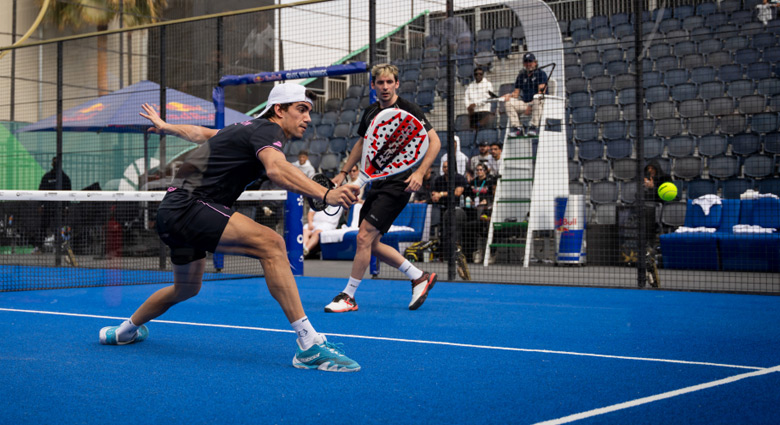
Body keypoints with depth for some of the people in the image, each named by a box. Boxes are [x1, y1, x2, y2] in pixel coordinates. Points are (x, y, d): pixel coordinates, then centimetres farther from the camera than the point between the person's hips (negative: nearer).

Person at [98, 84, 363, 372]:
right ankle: (309, 345, -35)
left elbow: (201, 133, 34)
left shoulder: (251, 127, 18)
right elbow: (276, 169, -35)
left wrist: (165, 127, 51)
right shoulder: (268, 130, -12)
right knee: (271, 243, -27)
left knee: (186, 288, 30)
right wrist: (325, 195, -48)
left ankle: (126, 330, 54)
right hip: (188, 205, -11)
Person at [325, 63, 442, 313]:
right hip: (377, 184, 8)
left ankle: (348, 297, 0)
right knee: (371, 244, 8)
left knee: (364, 237, -12)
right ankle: (419, 277, 22)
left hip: (398, 184, -8)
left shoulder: (408, 110, -9)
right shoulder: (370, 113, 11)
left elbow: (434, 141, -11)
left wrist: (420, 172, -22)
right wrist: (343, 173, 22)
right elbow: (362, 144, 26)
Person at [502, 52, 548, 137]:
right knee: (508, 101, -14)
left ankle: (534, 127, -39)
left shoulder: (541, 74, 1)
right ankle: (516, 128, -21)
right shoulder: (521, 76, 17)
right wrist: (509, 95, -12)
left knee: (537, 100, -39)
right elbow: (516, 93, 15)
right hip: (525, 103, 5)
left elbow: (541, 92, -13)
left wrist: (530, 106, -24)